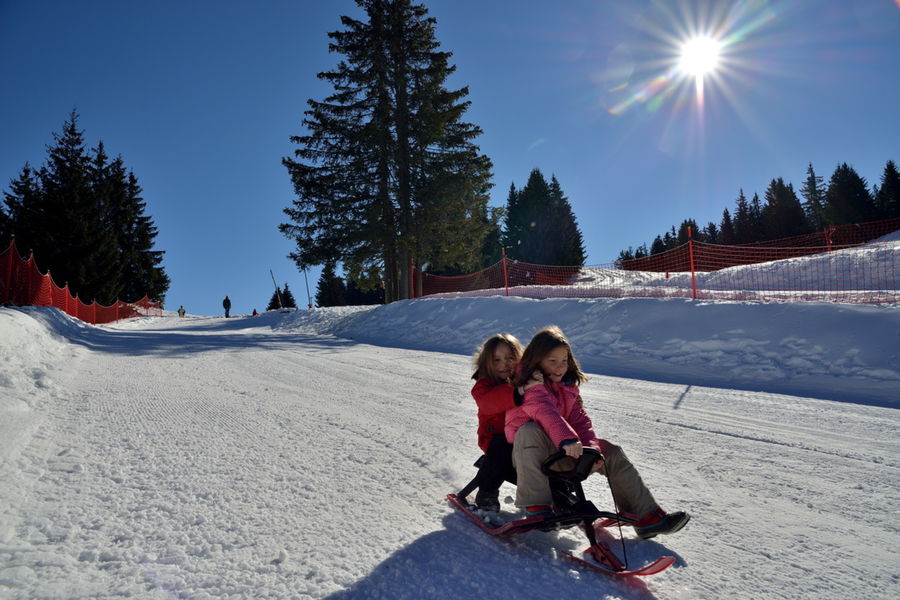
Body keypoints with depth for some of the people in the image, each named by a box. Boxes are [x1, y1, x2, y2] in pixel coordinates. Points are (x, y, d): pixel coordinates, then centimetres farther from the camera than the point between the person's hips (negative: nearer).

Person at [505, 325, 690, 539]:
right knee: (530, 430, -39)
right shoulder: (529, 385, -16)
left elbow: (580, 420, 0)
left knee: (611, 452, -5)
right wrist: (568, 440, -51)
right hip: (529, 454, -7)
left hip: (560, 451, 7)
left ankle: (646, 516, -4)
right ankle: (535, 506, -37)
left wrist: (591, 448, -18)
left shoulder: (568, 387, 10)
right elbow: (545, 411, -35)